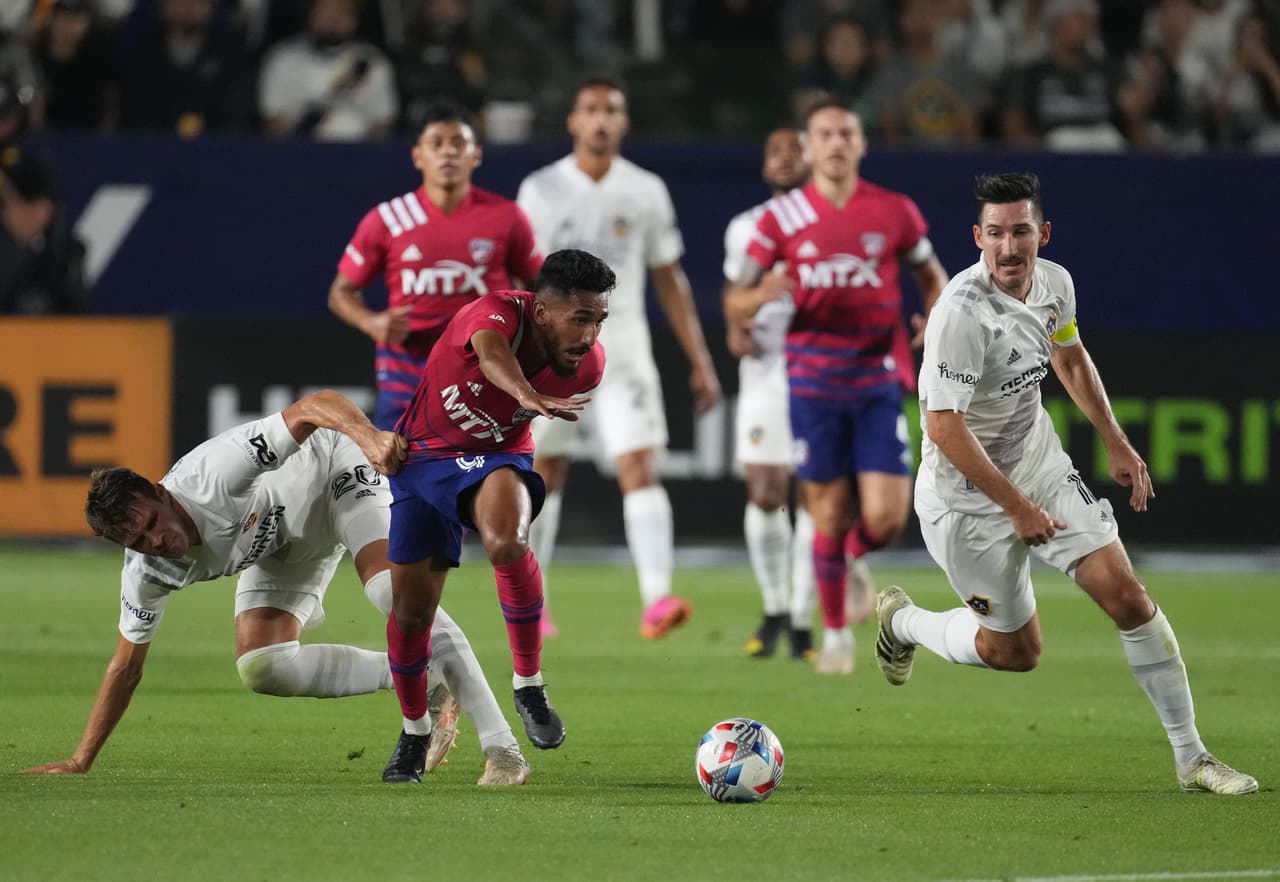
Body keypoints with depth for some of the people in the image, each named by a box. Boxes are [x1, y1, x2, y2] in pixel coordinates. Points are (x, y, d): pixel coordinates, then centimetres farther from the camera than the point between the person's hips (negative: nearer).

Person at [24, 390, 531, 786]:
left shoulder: (217, 475, -38)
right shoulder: (147, 572, -19)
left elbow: (315, 407, -44)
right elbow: (126, 666, -5)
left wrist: (364, 433, -65)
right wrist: (80, 761, -5)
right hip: (281, 548, 6)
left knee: (397, 594, -29)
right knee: (260, 669, -13)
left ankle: (501, 749, -31)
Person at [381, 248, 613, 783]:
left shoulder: (588, 365, -18)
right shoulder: (496, 314, -32)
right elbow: (491, 353, -58)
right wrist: (529, 396, -78)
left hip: (497, 457, 1)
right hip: (423, 453, 0)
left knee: (506, 541, -35)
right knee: (411, 606, 4)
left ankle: (529, 685, -21)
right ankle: (414, 732, 29)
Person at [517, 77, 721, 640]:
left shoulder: (646, 191, 5)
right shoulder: (541, 189, 0)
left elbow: (670, 280, 11)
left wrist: (699, 362, 8)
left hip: (624, 349, 0)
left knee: (640, 468, -15)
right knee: (544, 475, 8)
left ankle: (657, 598, -27)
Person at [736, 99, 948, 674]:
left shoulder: (894, 212, 3)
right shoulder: (781, 218, 1)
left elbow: (931, 275, 16)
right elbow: (739, 297, 2)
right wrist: (764, 294, -22)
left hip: (878, 380, 0)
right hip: (813, 383, 0)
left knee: (885, 518, -9)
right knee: (829, 514, 1)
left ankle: (856, 558, 28)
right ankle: (835, 633, 18)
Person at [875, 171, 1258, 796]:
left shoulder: (1054, 283, -5)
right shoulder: (963, 312, -29)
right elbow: (944, 428, -28)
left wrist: (1116, 443, 18)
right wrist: (1017, 507, -24)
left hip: (1040, 464, 6)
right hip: (968, 494, -6)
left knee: (1127, 597, -5)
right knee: (1016, 651, 6)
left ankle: (1192, 759, 3)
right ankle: (903, 621, 36)